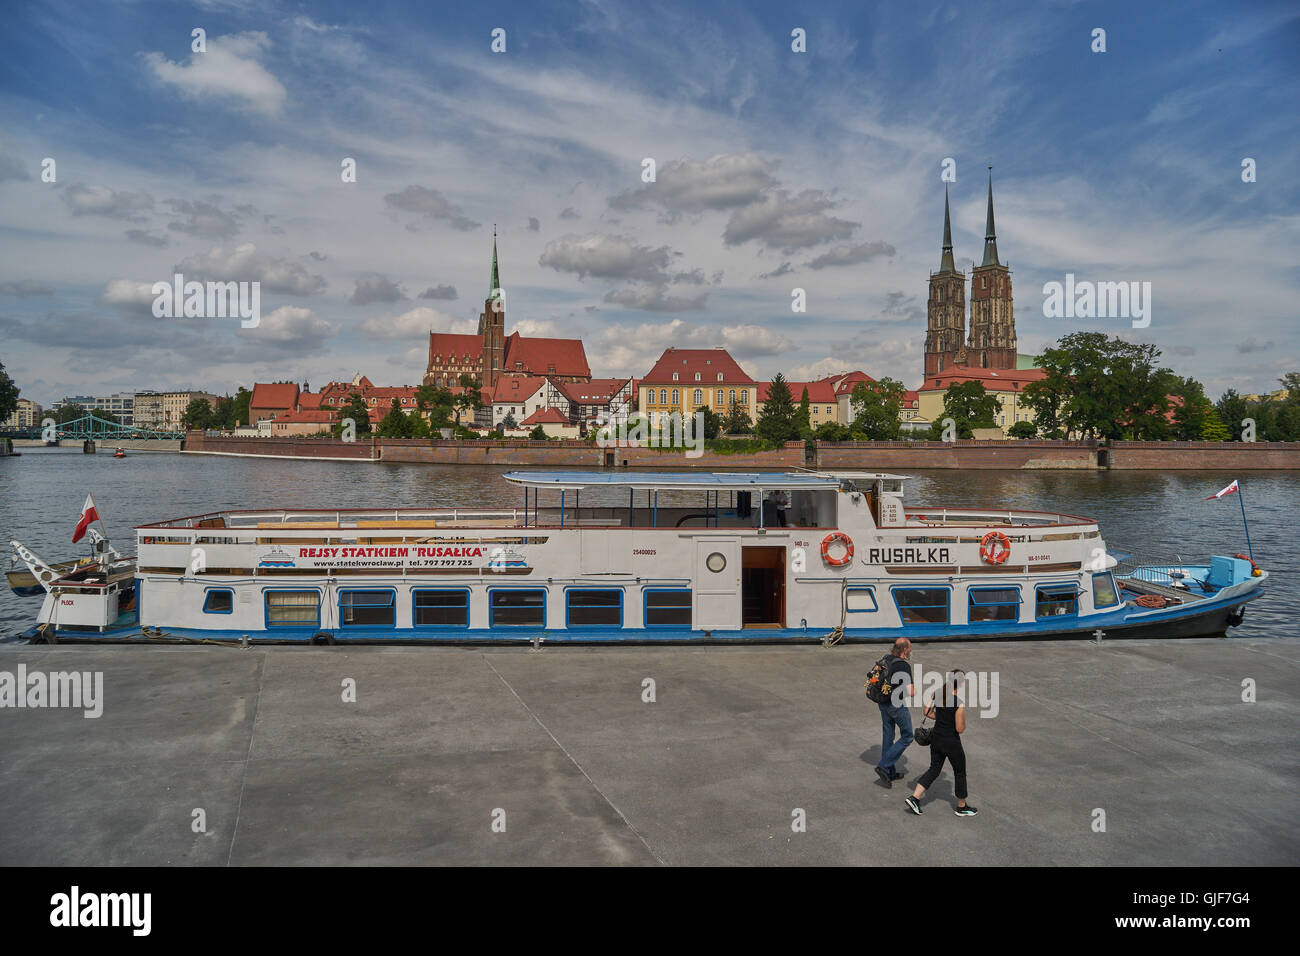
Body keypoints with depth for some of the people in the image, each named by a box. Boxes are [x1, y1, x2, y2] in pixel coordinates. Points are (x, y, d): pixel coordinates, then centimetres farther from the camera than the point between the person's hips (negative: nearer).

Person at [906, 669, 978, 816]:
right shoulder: (959, 703, -25)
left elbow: (927, 712, 5)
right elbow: (960, 729, -21)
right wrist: (963, 722, 0)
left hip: (936, 737, 6)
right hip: (951, 742, -6)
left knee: (934, 770, 18)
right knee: (960, 773, 16)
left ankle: (914, 797, 7)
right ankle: (961, 807, 32)